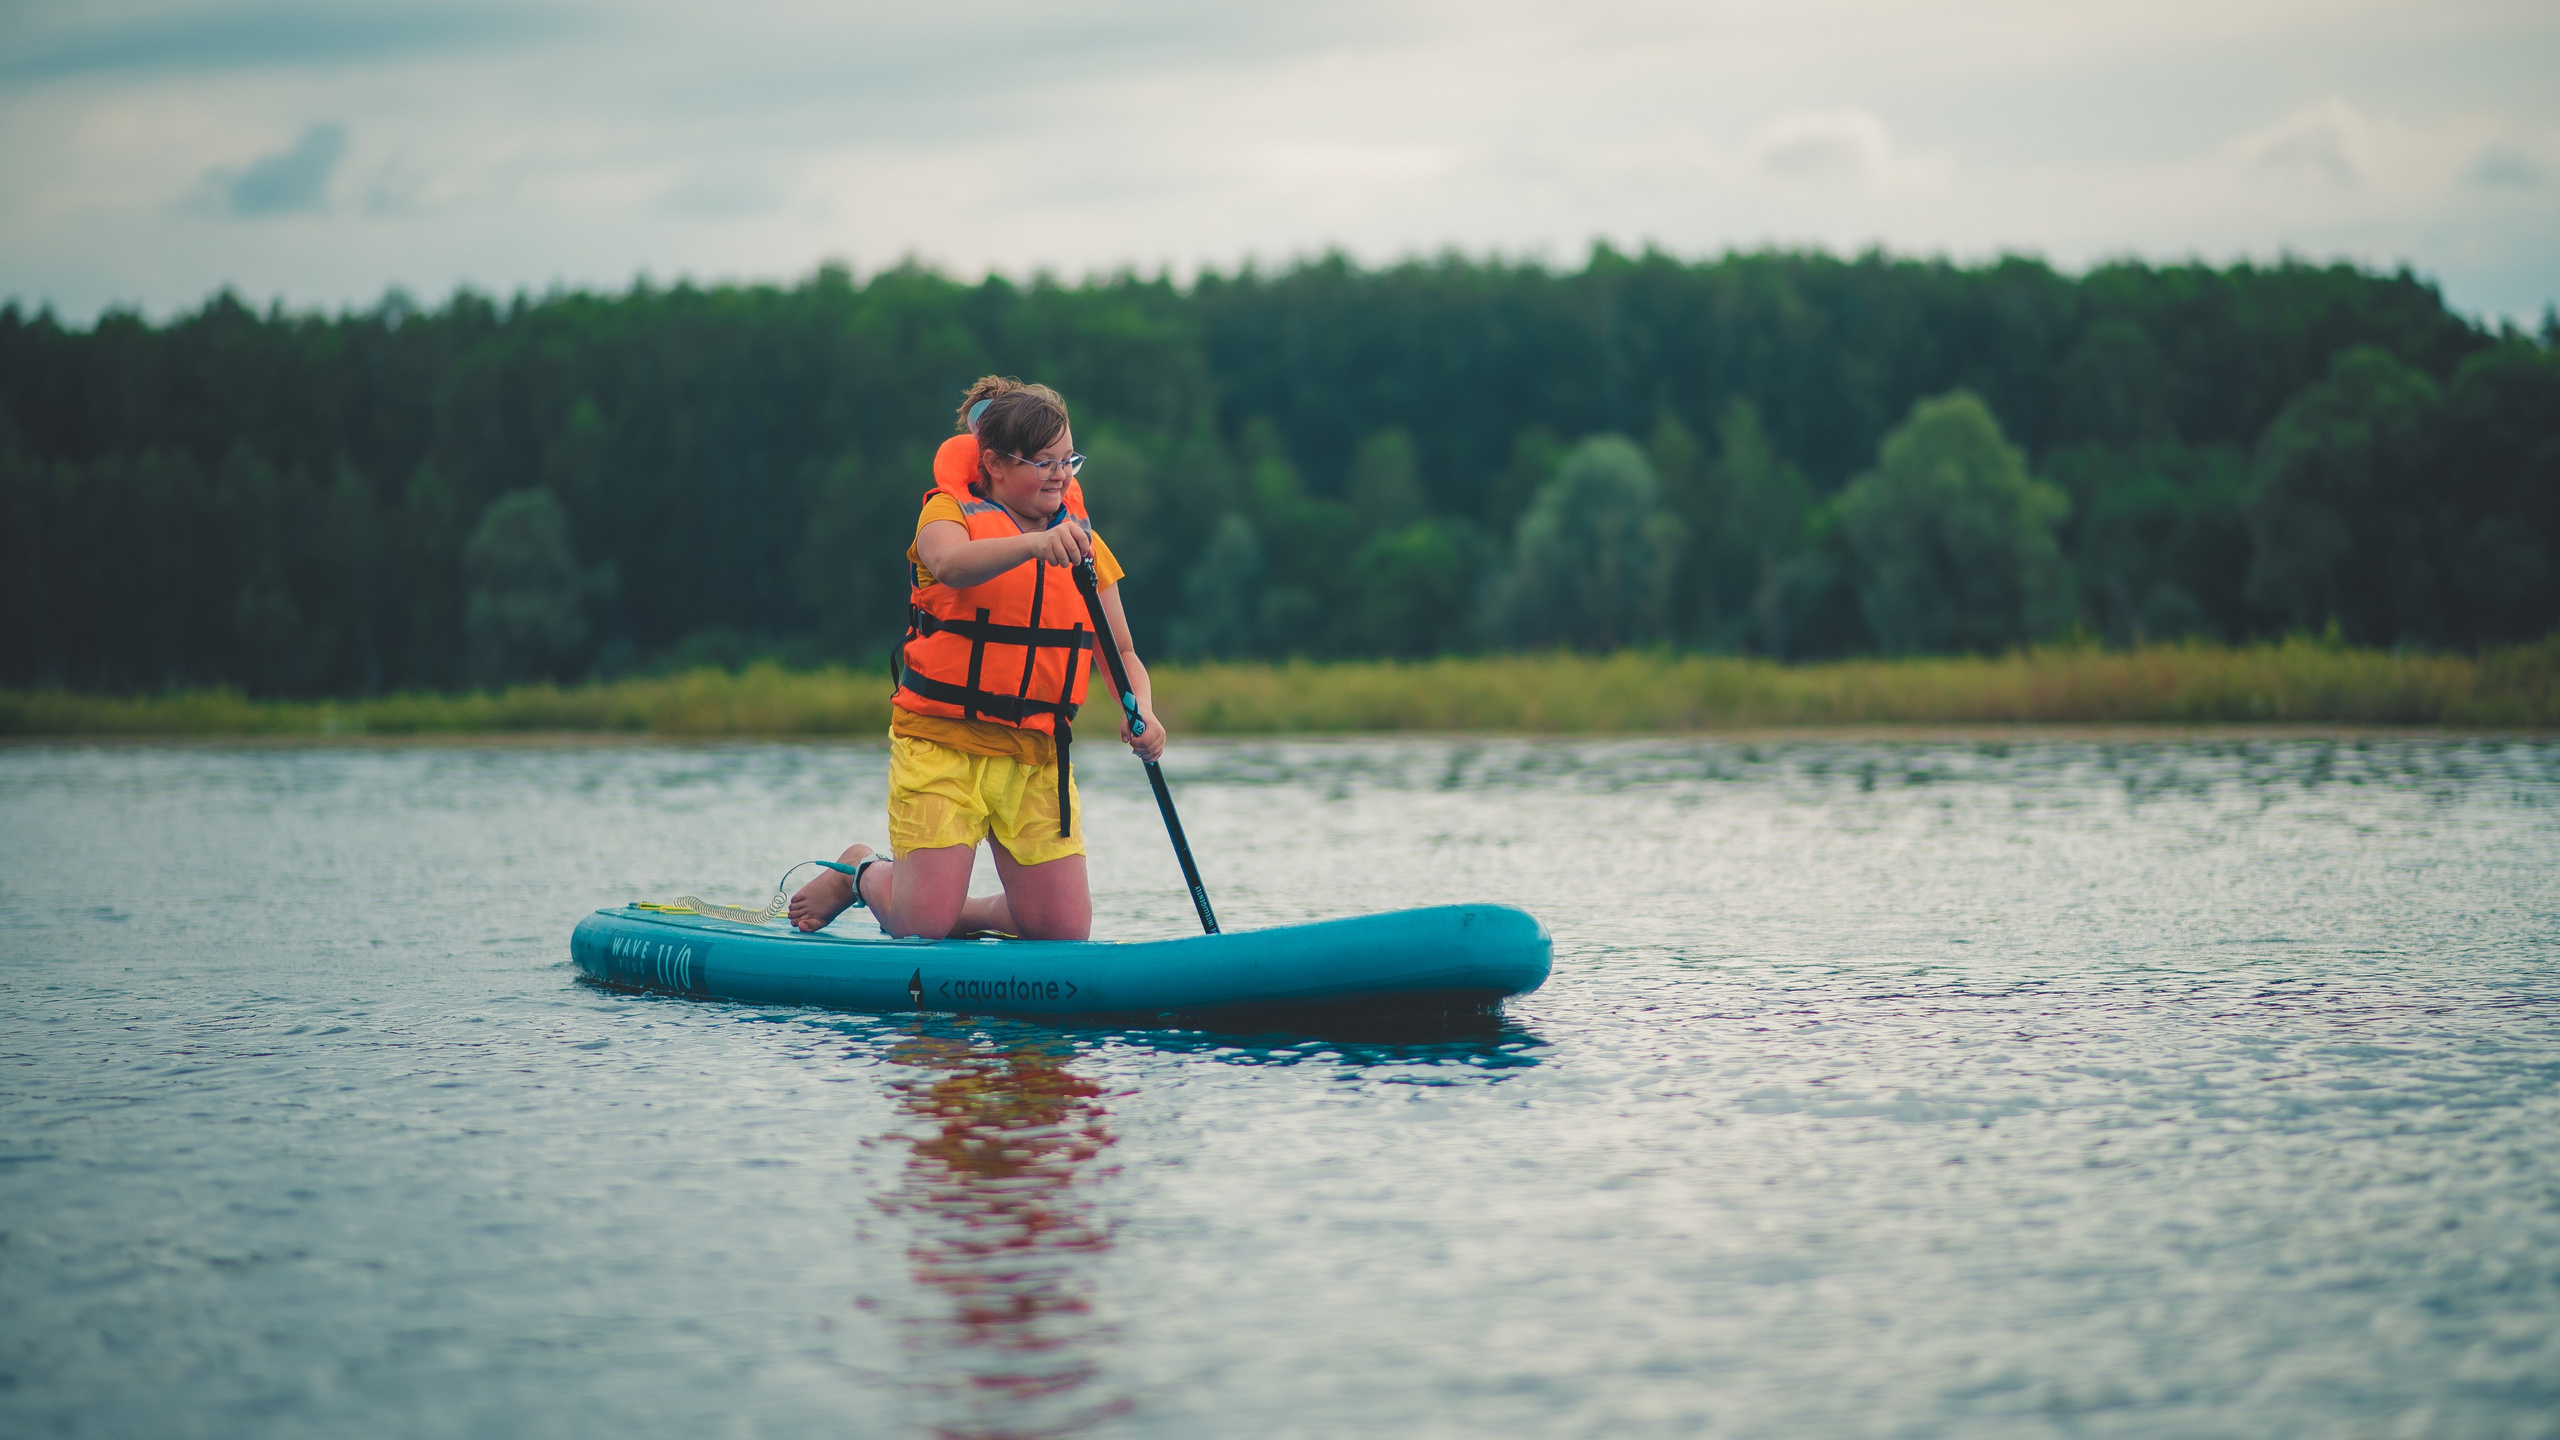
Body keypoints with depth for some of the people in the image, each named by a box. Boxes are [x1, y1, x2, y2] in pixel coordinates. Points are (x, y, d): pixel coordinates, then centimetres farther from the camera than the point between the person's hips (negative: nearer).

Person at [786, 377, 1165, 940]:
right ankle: (861, 873, 25)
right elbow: (950, 564, -29)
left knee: (1064, 930, -3)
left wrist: (1139, 710, -13)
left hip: (1037, 754, 5)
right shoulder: (949, 511, -4)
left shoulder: (1081, 541, 10)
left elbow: (1120, 651, 9)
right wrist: (1034, 543, -48)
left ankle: (967, 913, 28)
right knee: (924, 922, -9)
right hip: (942, 744, -5)